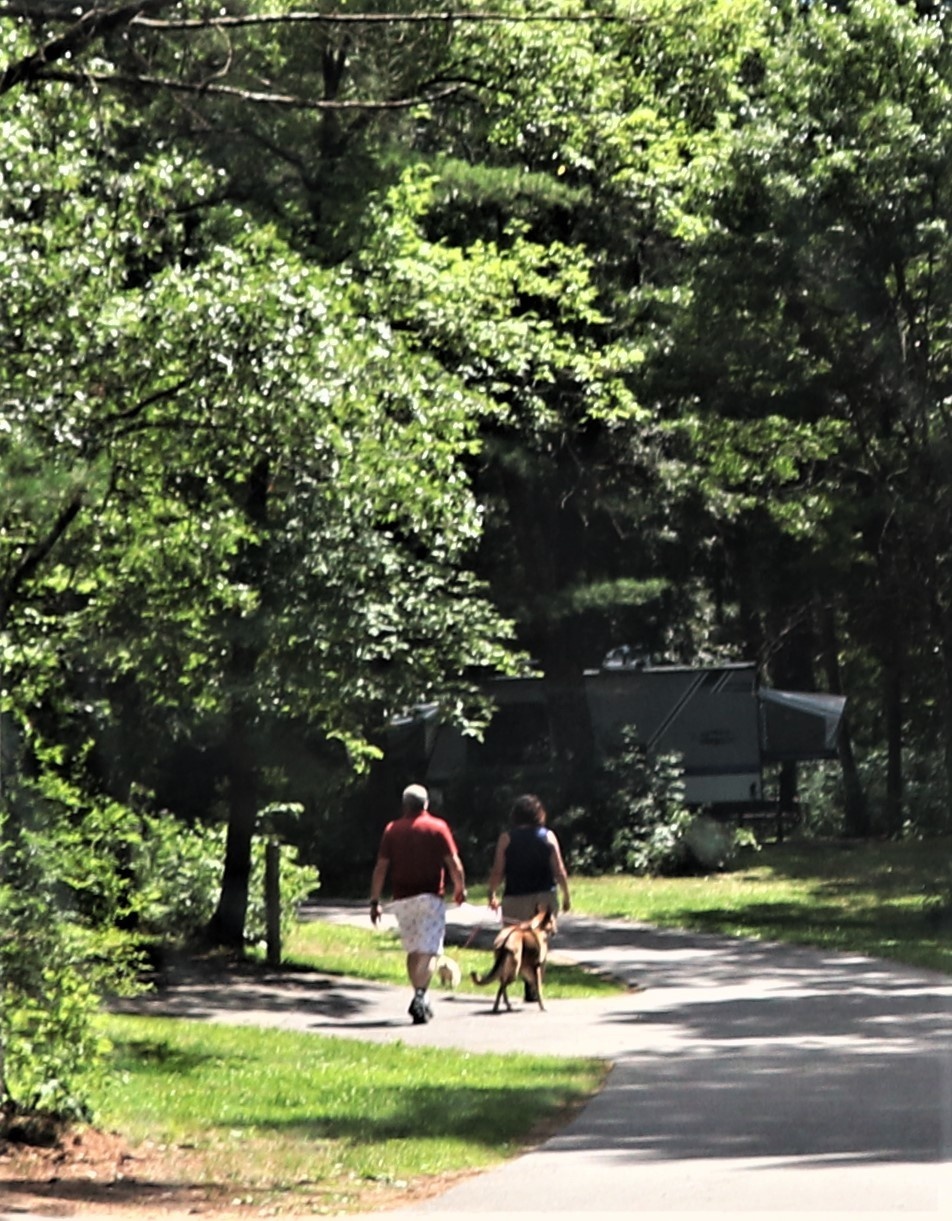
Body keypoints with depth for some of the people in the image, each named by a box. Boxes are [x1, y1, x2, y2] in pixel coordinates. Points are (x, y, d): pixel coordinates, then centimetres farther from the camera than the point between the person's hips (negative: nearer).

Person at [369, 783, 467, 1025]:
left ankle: (420, 999, 19)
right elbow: (454, 864, -4)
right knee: (429, 951, -8)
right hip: (430, 897, -3)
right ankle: (420, 996, -26)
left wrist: (374, 901, 6)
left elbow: (381, 868, 3)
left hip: (402, 900, 3)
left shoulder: (392, 830, 7)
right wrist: (460, 888, 12)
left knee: (413, 950, 16)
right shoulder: (438, 828, 0)